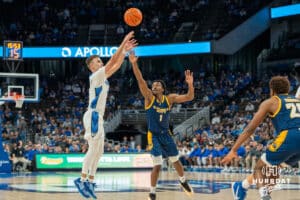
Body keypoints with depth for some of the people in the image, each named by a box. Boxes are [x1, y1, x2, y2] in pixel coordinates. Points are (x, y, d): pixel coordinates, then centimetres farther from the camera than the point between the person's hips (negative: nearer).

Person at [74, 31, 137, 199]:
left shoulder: (103, 77, 17)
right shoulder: (96, 76, -9)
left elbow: (116, 65, 17)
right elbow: (112, 61, -17)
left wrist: (125, 51, 7)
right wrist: (123, 43, -17)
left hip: (98, 117, 10)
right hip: (93, 116, -10)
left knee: (99, 152, 8)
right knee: (93, 150, -12)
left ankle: (90, 182, 10)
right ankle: (82, 180, -10)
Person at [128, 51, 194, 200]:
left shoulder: (170, 99, -4)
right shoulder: (149, 97, -11)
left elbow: (189, 97, -11)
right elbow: (140, 81, -25)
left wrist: (190, 84, -29)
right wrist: (134, 64, -38)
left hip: (166, 134, 4)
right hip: (153, 135, -3)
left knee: (176, 161, 18)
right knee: (157, 165, -12)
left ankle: (183, 181, 45)